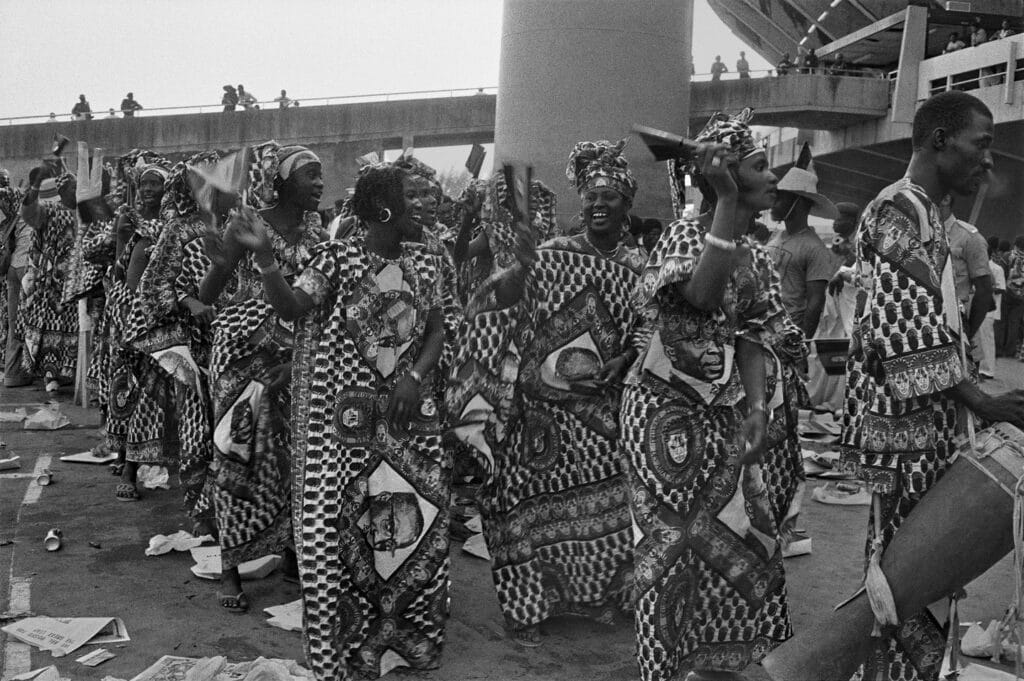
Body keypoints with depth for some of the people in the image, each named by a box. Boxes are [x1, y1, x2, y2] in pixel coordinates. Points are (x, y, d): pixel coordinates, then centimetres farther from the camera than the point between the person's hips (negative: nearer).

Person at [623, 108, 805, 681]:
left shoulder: (758, 257, 9)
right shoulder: (684, 234, -12)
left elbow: (755, 335, 0)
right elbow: (700, 295, -33)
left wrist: (758, 408, -15)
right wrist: (728, 204, -30)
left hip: (728, 415, 7)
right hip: (668, 412, -7)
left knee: (737, 540, 12)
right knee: (678, 540, 1)